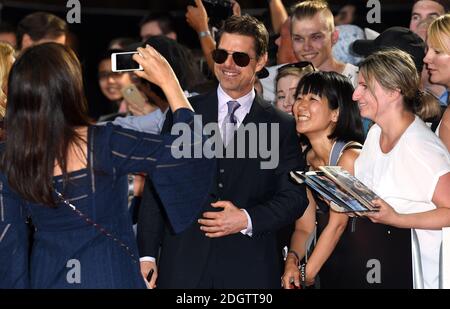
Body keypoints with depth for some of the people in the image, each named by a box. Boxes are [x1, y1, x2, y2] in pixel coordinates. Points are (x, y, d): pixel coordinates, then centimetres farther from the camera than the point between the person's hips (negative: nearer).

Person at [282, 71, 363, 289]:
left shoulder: (350, 156, -13)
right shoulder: (305, 160, 8)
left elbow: (337, 224, -15)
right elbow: (304, 227, 6)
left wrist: (306, 276, -14)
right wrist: (292, 259, -13)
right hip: (328, 269, 6)